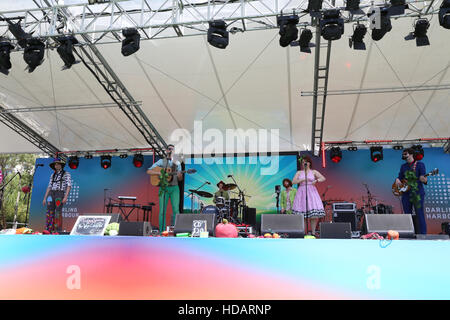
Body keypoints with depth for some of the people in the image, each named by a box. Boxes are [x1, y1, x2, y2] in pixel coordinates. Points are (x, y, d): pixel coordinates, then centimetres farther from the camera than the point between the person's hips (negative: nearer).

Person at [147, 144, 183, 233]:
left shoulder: (177, 163, 13)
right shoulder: (161, 161, 7)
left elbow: (180, 179, 12)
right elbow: (148, 171, 1)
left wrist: (179, 175, -12)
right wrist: (159, 173, -13)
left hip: (174, 188, 1)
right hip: (164, 188, -1)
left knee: (176, 209, -9)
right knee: (162, 210, -3)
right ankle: (162, 231, 5)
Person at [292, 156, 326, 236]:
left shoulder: (314, 172, 10)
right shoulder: (299, 172, 13)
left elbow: (323, 178, 0)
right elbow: (293, 182, 1)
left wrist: (316, 180, -19)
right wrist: (302, 180, -13)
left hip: (311, 191, 0)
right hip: (302, 192, 0)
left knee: (314, 214, -9)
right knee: (301, 214, -5)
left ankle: (313, 232, -1)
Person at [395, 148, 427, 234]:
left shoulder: (420, 164, 1)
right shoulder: (403, 166, 15)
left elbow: (424, 180, -4)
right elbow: (400, 177, 17)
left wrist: (424, 180, -27)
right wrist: (397, 179, -5)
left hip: (417, 192, -5)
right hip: (406, 194, 5)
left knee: (419, 214, -8)